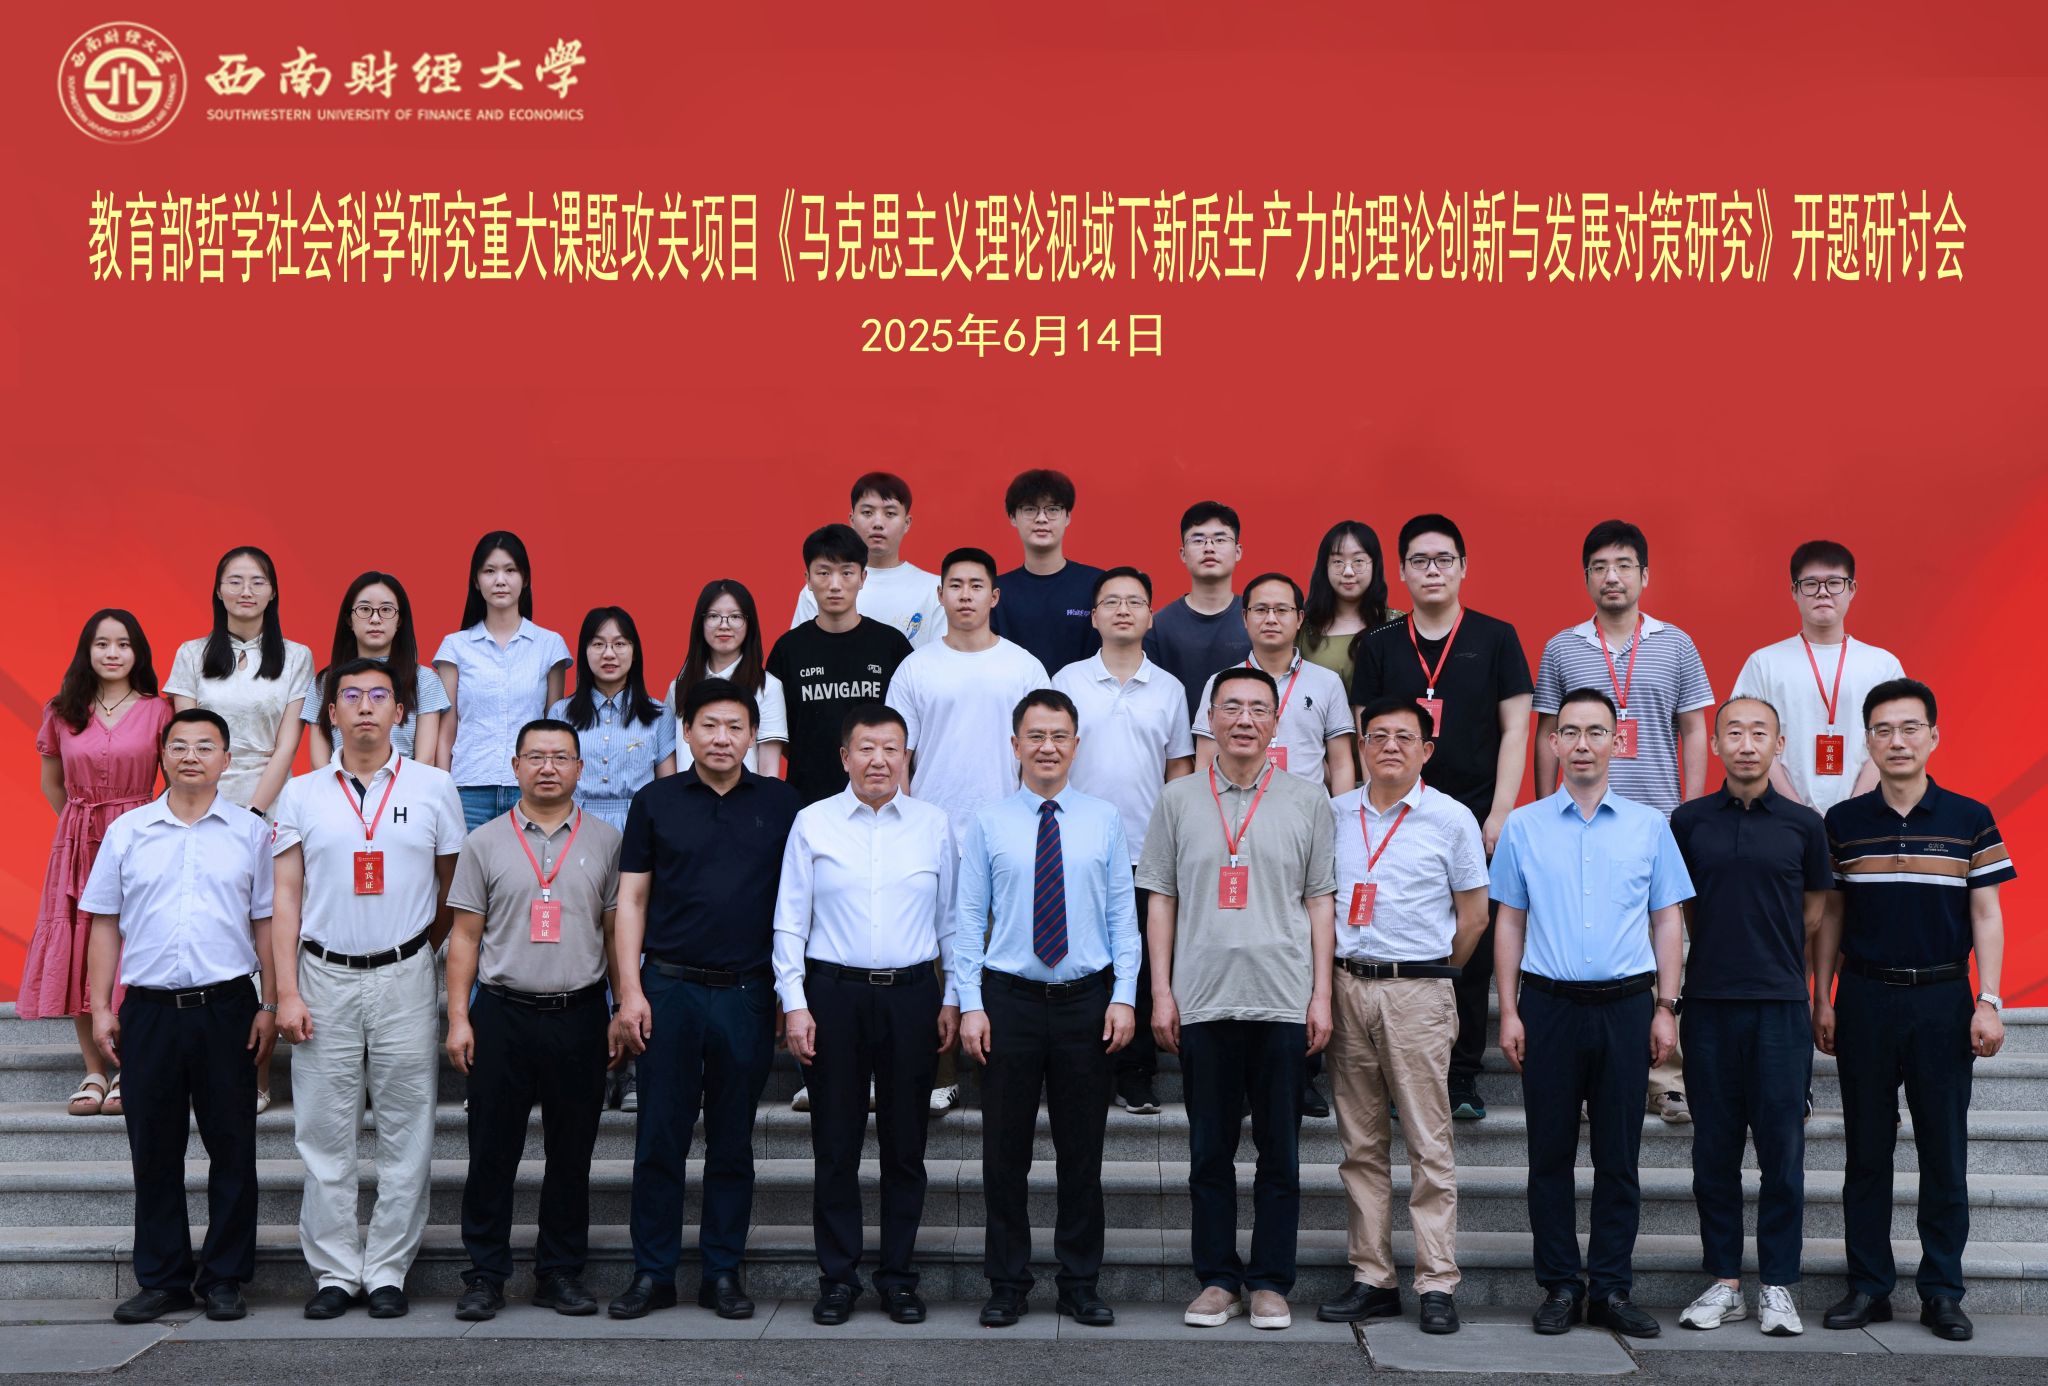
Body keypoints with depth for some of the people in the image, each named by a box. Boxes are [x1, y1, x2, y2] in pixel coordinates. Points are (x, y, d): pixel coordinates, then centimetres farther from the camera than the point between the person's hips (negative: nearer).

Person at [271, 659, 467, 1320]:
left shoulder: (433, 788, 3)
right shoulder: (301, 794, 5)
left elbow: (452, 890, 9)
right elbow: (285, 899, 3)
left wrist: (424, 956, 8)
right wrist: (286, 992, -3)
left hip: (405, 977, 0)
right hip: (324, 976, 1)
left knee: (405, 1131, 2)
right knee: (324, 1134, 3)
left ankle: (388, 1269, 12)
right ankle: (335, 1271, 13)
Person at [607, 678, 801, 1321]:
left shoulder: (780, 804, 5)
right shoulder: (655, 802, 4)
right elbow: (631, 901, 4)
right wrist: (630, 991, -3)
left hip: (746, 994, 1)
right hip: (669, 989, 0)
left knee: (733, 1143, 8)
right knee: (659, 1139, 3)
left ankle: (723, 1272, 18)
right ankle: (652, 1272, 14)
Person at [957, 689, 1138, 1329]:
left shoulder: (1105, 819, 6)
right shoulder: (988, 823, 3)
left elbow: (1123, 913, 4)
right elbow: (968, 918, 2)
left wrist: (1124, 996, -4)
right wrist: (970, 1004, -6)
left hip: (1087, 997, 1)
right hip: (1009, 996, -1)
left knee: (1082, 1149, 8)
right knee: (1005, 1149, 5)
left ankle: (1080, 1284, 20)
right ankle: (1007, 1284, 18)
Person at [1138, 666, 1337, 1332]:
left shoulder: (1306, 801, 6)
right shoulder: (1179, 799, 7)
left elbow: (1321, 902, 7)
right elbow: (1160, 899, 8)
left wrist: (1321, 995, 1)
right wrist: (1161, 992, 2)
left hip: (1284, 1001, 0)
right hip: (1203, 1001, 0)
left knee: (1280, 1151, 5)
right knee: (1209, 1149, 7)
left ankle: (1270, 1282, 15)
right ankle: (1216, 1279, 17)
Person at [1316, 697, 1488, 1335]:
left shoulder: (1452, 819, 1)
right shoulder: (1334, 814, 10)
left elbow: (1473, 916, 6)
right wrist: (1326, 985, 10)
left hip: (1418, 990, -3)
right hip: (1347, 987, 3)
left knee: (1429, 1144, -4)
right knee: (1361, 1144, 7)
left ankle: (1437, 1285, 1)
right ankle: (1371, 1278, 14)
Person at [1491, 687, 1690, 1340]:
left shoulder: (1648, 825, 7)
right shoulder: (1524, 826, 6)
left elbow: (1667, 920, 9)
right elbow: (1509, 922, 7)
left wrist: (1665, 1007, 1)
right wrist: (1509, 1012, 0)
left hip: (1626, 1005, 0)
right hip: (1549, 1003, 0)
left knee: (1619, 1155, 4)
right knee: (1551, 1153, 4)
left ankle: (1611, 1288, 12)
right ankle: (1559, 1287, 13)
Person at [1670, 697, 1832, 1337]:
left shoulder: (1802, 824, 3)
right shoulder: (1688, 821, 4)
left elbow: (1814, 911, 14)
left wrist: (1769, 953, 11)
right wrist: (1723, 948, 9)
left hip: (1780, 1003, -1)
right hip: (1708, 1002, 1)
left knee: (1782, 1146, 1)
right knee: (1715, 1147, 5)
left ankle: (1777, 1285, 11)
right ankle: (1723, 1280, 14)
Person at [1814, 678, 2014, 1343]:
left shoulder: (1970, 820, 1)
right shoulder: (1842, 823, 3)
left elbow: (1986, 915, 2)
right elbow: (1830, 916, 8)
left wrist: (1989, 1002, -6)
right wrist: (1822, 1000, 5)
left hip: (1942, 1000, -1)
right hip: (1864, 997, 1)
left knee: (1945, 1150, 3)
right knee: (1867, 1148, 6)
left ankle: (1942, 1290, 14)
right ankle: (1868, 1285, 14)